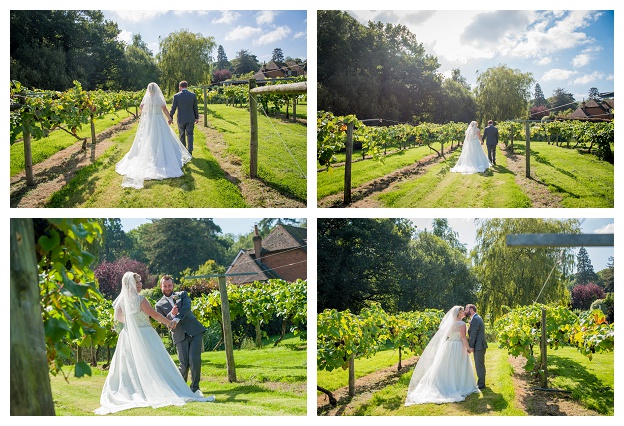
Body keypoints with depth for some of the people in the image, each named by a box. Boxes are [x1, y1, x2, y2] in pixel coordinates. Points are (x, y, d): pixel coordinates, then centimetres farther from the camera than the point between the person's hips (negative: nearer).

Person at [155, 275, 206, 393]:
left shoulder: (182, 295, 15)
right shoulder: (159, 305, 12)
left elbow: (187, 307, -5)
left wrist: (177, 318, -21)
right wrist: (171, 314, -19)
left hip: (194, 330, 0)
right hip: (180, 335, 0)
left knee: (195, 360, -9)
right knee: (184, 364, -4)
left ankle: (194, 387, 4)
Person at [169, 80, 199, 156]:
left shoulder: (176, 96, -9)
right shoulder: (193, 95, -4)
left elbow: (173, 108, -3)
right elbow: (195, 108, 3)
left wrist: (170, 118, 8)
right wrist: (197, 117, 13)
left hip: (181, 119, -1)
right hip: (190, 119, 1)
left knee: (182, 135, 14)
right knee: (189, 134, 5)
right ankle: (190, 151, -5)